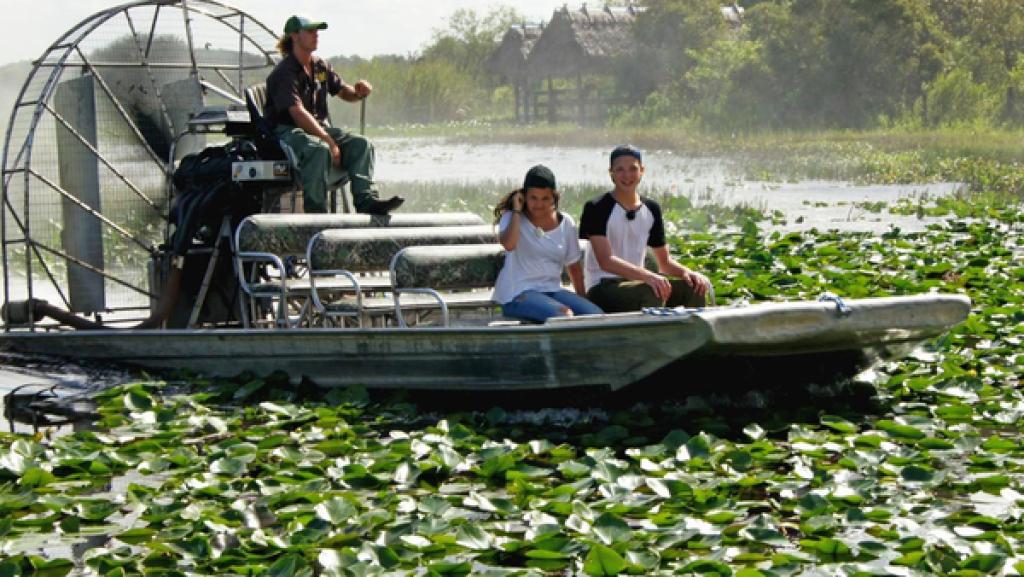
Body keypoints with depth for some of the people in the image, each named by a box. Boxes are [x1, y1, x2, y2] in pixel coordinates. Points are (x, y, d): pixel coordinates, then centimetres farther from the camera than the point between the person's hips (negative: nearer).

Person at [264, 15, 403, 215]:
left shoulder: (320, 67, 13)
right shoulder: (284, 72, -13)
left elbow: (344, 92, 21)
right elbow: (298, 113, -23)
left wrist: (359, 92, -6)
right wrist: (329, 141, -27)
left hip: (318, 128, 8)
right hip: (286, 131, -8)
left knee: (361, 144, -10)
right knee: (319, 149, -37)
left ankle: (366, 200, -23)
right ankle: (315, 211, -37)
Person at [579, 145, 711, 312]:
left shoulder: (651, 209, 12)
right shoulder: (597, 208, -8)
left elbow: (665, 262, 15)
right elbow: (605, 261, -19)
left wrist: (687, 272, -9)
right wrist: (648, 276, -33)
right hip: (603, 288, -6)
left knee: (694, 287, -14)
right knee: (652, 293, -34)